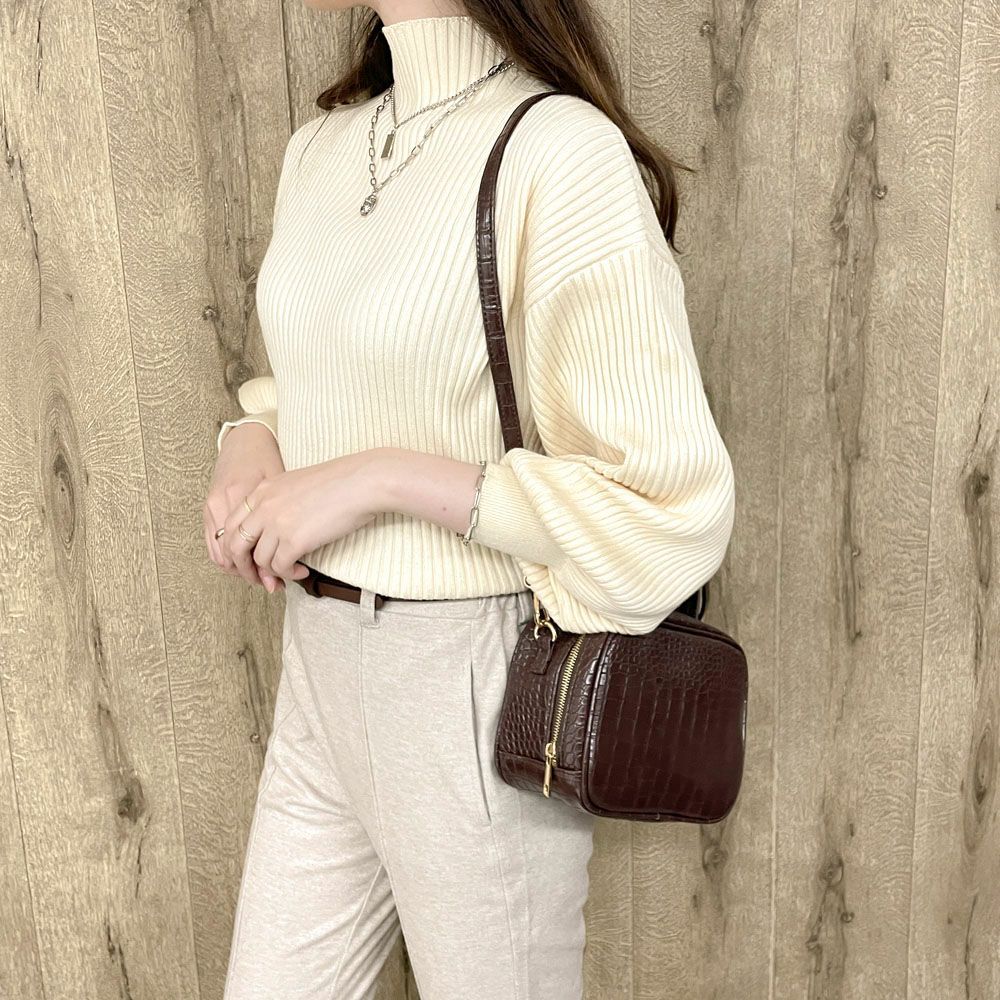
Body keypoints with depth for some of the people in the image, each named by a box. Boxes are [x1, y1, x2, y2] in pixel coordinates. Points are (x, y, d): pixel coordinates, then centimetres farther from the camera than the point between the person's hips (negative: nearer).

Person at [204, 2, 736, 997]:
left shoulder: (558, 151, -18)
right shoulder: (318, 146, 6)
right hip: (319, 666, 7)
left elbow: (672, 506, -20)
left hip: (474, 693, -7)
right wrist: (250, 441, -1)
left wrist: (382, 477, -21)